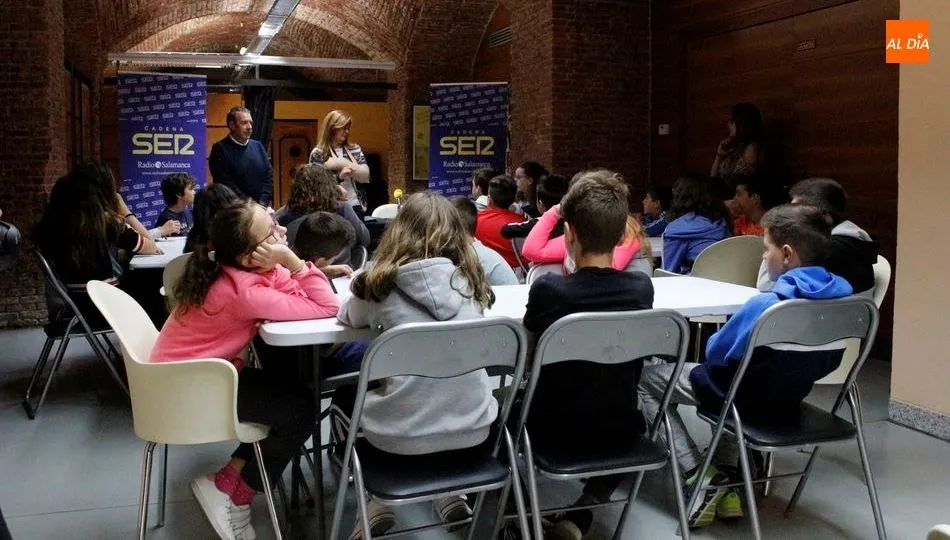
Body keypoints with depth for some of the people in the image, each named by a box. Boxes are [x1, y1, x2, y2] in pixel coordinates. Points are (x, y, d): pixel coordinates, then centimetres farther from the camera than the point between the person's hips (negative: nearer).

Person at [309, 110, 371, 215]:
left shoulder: (355, 150, 10)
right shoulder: (318, 153, -2)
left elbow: (366, 175, -1)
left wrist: (344, 164, -12)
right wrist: (339, 176, -22)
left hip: (355, 206, 4)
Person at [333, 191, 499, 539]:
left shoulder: (382, 283, -8)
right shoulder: (470, 280, 0)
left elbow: (349, 318, 13)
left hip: (402, 434, -3)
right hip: (472, 428, 3)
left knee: (345, 397, 29)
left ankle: (378, 501, 20)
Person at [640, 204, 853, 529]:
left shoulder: (765, 305, -30)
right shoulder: (840, 296, -9)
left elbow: (717, 354, -17)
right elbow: (827, 363, 5)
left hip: (748, 399, -7)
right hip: (791, 402, 7)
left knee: (647, 376, 11)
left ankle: (701, 477, 0)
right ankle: (725, 476, 24)